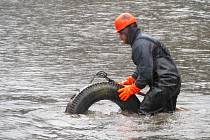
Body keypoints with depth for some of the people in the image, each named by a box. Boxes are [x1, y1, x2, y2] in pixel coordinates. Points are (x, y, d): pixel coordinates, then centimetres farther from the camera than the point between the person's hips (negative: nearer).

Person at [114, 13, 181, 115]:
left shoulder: (141, 44, -15)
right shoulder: (142, 40, 20)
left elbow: (146, 72, -22)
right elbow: (141, 69, 27)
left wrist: (131, 89, -14)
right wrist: (129, 81, 17)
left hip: (164, 85, -11)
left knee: (144, 113, -16)